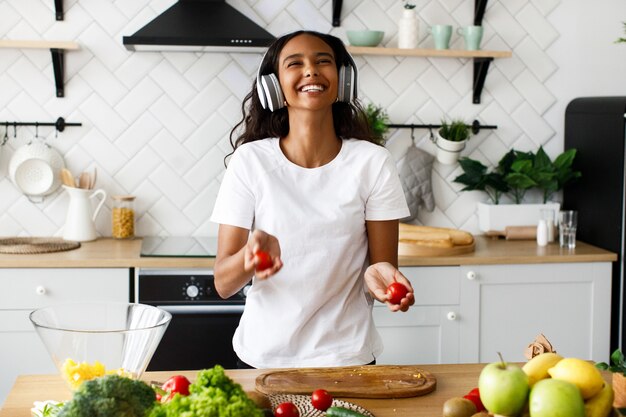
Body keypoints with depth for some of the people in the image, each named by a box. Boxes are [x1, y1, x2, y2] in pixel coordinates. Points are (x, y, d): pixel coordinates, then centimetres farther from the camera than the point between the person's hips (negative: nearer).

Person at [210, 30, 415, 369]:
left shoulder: (373, 163, -8)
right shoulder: (250, 160, -8)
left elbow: (384, 263, -3)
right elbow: (223, 283, -9)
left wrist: (379, 276, -26)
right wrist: (253, 252, -30)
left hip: (346, 356, 0)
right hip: (263, 357, 1)